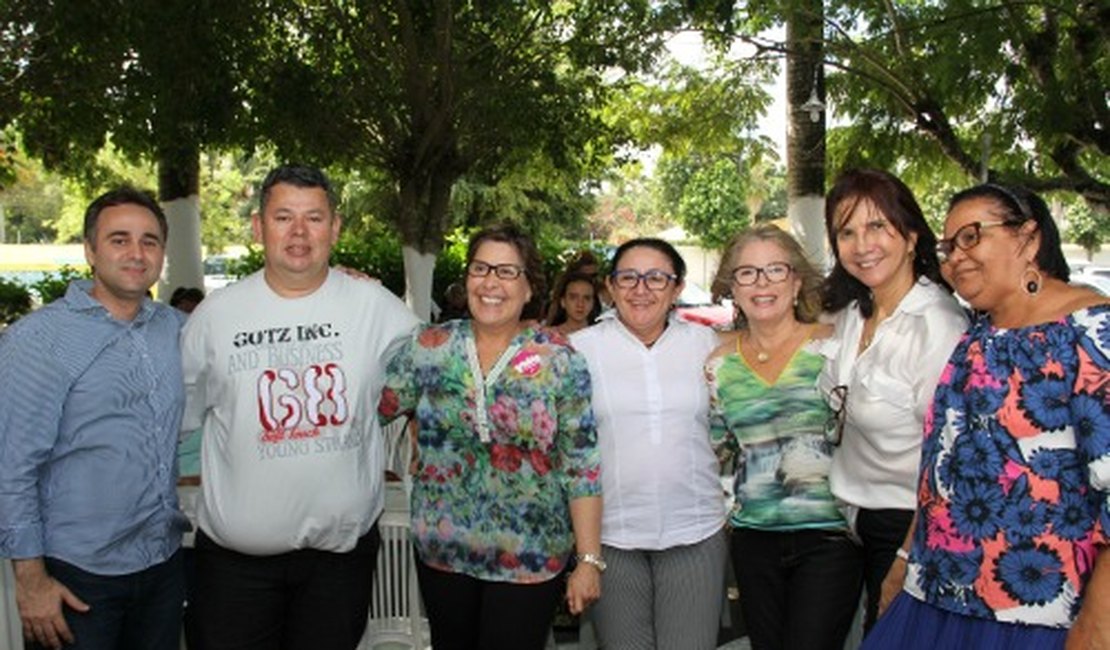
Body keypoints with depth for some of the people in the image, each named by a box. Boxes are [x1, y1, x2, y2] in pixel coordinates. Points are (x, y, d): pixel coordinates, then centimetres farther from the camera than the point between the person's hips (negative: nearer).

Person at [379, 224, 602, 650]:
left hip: (529, 561, -2)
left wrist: (589, 560, -9)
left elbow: (581, 467, -8)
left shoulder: (559, 360, -9)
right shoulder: (429, 348, -2)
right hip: (441, 551, 3)